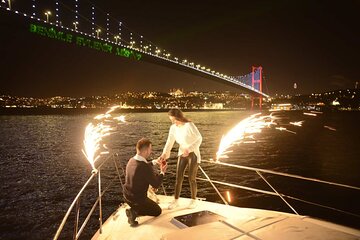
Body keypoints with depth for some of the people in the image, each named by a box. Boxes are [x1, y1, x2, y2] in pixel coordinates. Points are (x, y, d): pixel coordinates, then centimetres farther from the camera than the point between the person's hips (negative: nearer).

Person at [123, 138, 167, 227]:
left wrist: (154, 162, 19)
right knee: (158, 211, 16)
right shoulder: (146, 168, -32)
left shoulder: (131, 160, -7)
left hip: (127, 196, 8)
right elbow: (156, 184, -18)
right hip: (137, 199, -8)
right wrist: (162, 172, -3)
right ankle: (134, 212, -3)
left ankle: (134, 210, 8)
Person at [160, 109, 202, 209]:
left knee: (191, 178, -2)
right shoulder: (173, 127, -5)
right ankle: (176, 200, 13)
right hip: (182, 154, 5)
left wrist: (189, 149, -28)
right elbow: (169, 142, -8)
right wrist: (164, 154, -24)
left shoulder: (189, 125, -22)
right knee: (179, 177, 1)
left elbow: (199, 139, -18)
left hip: (193, 154, -5)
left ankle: (193, 200, 18)